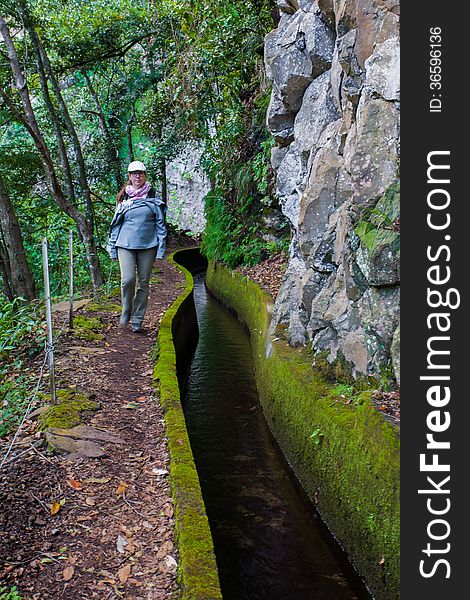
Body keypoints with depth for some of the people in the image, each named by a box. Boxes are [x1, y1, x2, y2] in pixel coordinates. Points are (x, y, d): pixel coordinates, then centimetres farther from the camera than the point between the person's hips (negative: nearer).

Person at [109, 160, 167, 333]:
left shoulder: (153, 198, 6)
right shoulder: (124, 198, 10)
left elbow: (161, 224, 5)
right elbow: (115, 224, 13)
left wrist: (161, 250, -2)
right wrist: (113, 249, 8)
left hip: (148, 246, 0)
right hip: (126, 245, 0)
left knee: (143, 283, 3)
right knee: (127, 280, -15)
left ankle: (137, 320, 14)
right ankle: (125, 312, 10)